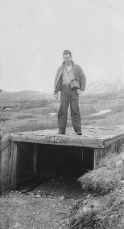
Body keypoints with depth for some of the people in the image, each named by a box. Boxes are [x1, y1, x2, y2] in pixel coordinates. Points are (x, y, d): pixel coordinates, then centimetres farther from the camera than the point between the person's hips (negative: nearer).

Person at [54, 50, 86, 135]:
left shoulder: (77, 67, 11)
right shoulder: (60, 69, 14)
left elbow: (83, 78, 10)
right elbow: (57, 81, 9)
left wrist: (81, 89, -3)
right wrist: (56, 92, -1)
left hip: (74, 90, -1)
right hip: (64, 90, 1)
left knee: (75, 109, -8)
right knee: (62, 110, -5)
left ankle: (78, 130, -6)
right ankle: (62, 130, -1)